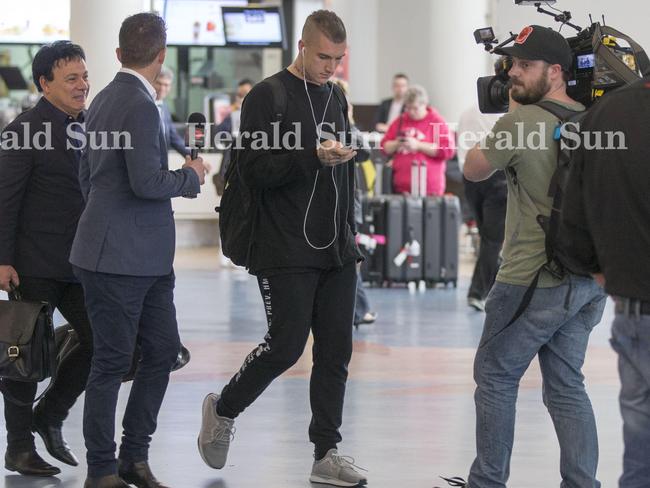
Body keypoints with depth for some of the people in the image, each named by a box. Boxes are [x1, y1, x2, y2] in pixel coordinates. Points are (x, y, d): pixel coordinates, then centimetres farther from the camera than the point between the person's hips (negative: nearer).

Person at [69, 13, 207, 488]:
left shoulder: (105, 100, 13)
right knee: (113, 362, -2)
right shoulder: (139, 106, -17)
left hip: (146, 259, 10)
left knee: (163, 350, 11)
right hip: (118, 258, -10)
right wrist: (191, 176, -6)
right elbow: (147, 182, -23)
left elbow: (88, 177, 22)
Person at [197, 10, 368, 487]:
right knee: (285, 347, -7)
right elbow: (255, 169, -14)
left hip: (337, 251, 7)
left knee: (336, 351, 3)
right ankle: (224, 409, 18)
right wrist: (313, 156, -25)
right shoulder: (268, 97, -7)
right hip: (286, 254, -6)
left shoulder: (336, 97, 15)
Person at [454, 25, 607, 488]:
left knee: (496, 377, 7)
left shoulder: (521, 121, -14)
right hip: (589, 280, 6)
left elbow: (474, 170, 1)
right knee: (567, 385, 12)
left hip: (533, 279, -6)